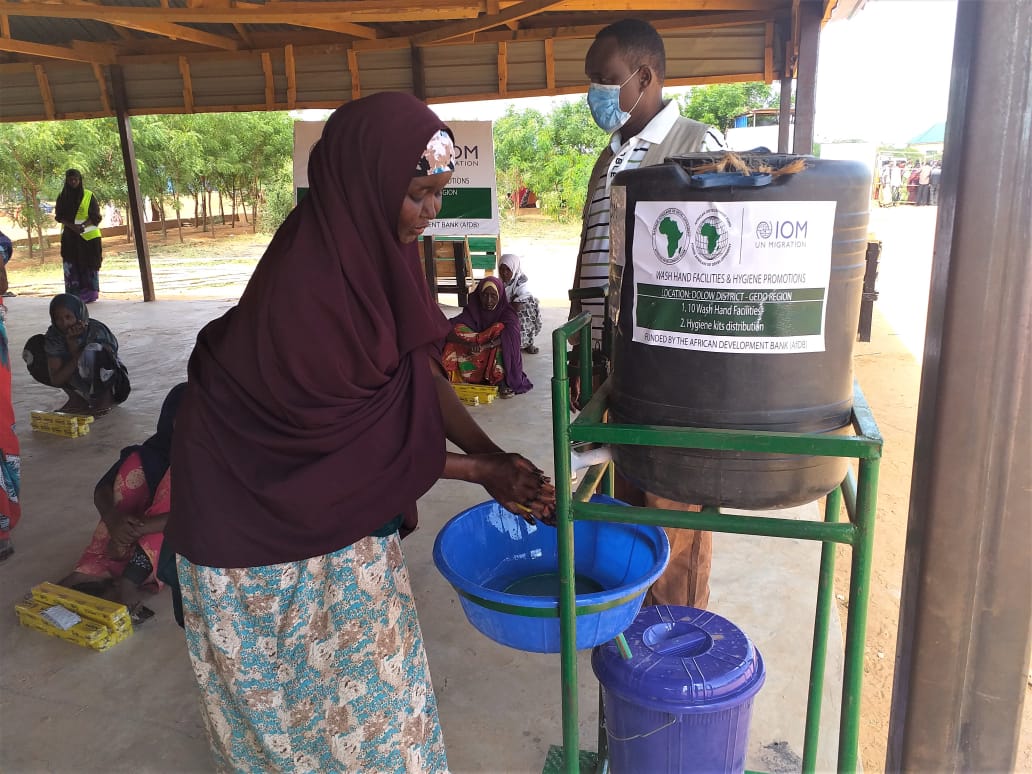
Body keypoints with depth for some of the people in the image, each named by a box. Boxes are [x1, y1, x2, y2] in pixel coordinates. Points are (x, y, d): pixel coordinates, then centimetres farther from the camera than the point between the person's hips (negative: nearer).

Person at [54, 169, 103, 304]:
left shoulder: (89, 195, 0)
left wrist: (83, 225, -19)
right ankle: (74, 296, 1)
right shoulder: (62, 196, 8)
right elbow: (59, 216, 4)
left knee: (89, 265, -2)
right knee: (72, 266, -1)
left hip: (88, 235, -2)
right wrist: (72, 226, -14)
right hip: (70, 237, 2)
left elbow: (95, 216, -3)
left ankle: (90, 294, 4)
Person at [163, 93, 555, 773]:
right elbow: (349, 437, -24)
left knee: (373, 641, 20)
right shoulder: (307, 285, -33)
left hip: (332, 484, 7)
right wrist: (479, 471, -18)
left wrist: (492, 451, -10)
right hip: (262, 495, -7)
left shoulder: (373, 241, -9)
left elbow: (419, 364, -2)